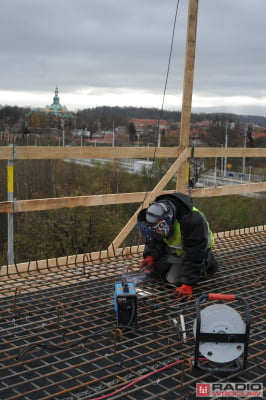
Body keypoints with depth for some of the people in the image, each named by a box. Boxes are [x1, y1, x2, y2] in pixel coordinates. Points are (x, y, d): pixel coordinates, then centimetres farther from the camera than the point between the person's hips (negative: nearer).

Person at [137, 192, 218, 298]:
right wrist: (150, 256, -24)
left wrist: (187, 284, -37)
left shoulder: (192, 220, -40)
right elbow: (154, 240, -4)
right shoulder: (157, 215, -20)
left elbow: (194, 253, -37)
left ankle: (207, 261, 4)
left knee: (174, 279, -17)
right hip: (173, 247, 7)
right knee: (156, 267, -5)